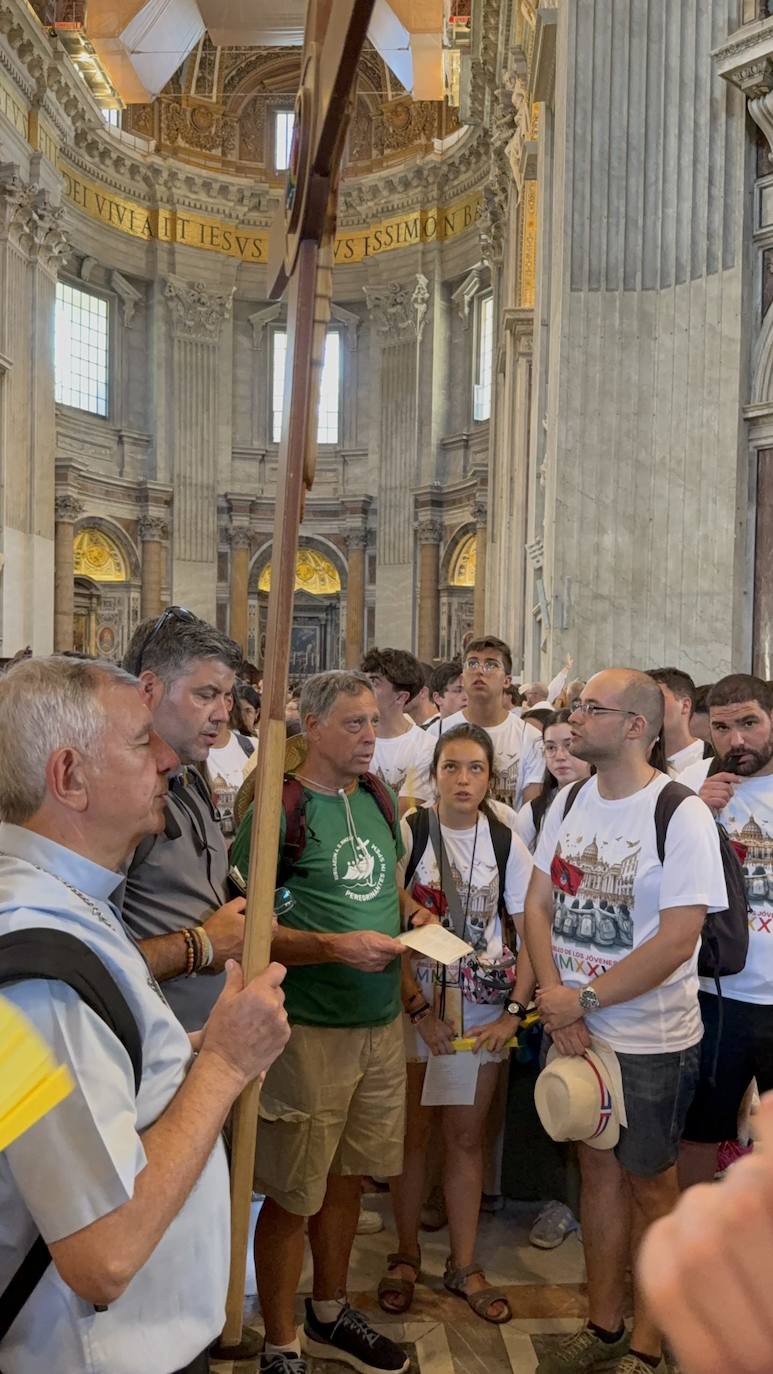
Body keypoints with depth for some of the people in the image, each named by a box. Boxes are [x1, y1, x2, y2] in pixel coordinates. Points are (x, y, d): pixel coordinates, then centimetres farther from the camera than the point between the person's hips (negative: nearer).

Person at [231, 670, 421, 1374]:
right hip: (309, 1027, -7)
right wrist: (338, 947, -24)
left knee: (347, 1173, 19)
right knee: (292, 1195, 4)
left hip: (382, 1020, 7)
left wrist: (411, 912, 4)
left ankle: (329, 1316, 38)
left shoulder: (380, 800, 9)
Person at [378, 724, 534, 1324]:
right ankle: (407, 1256, 26)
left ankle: (464, 1264, 24)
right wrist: (419, 1008, -13)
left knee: (467, 1138, 10)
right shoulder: (408, 833, -9)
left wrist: (514, 1011, -6)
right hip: (416, 1001, -2)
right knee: (414, 1131, 8)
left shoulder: (505, 841, -1)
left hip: (483, 1007, 2)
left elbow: (531, 930, 1)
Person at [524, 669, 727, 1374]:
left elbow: (677, 939, -20)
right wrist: (555, 999, -9)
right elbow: (538, 904, 4)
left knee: (650, 1184, 10)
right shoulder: (570, 801, 2)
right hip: (575, 1028, 5)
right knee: (598, 1168, 17)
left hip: (652, 1041, -5)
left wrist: (581, 1000, -17)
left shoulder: (682, 815, -16)